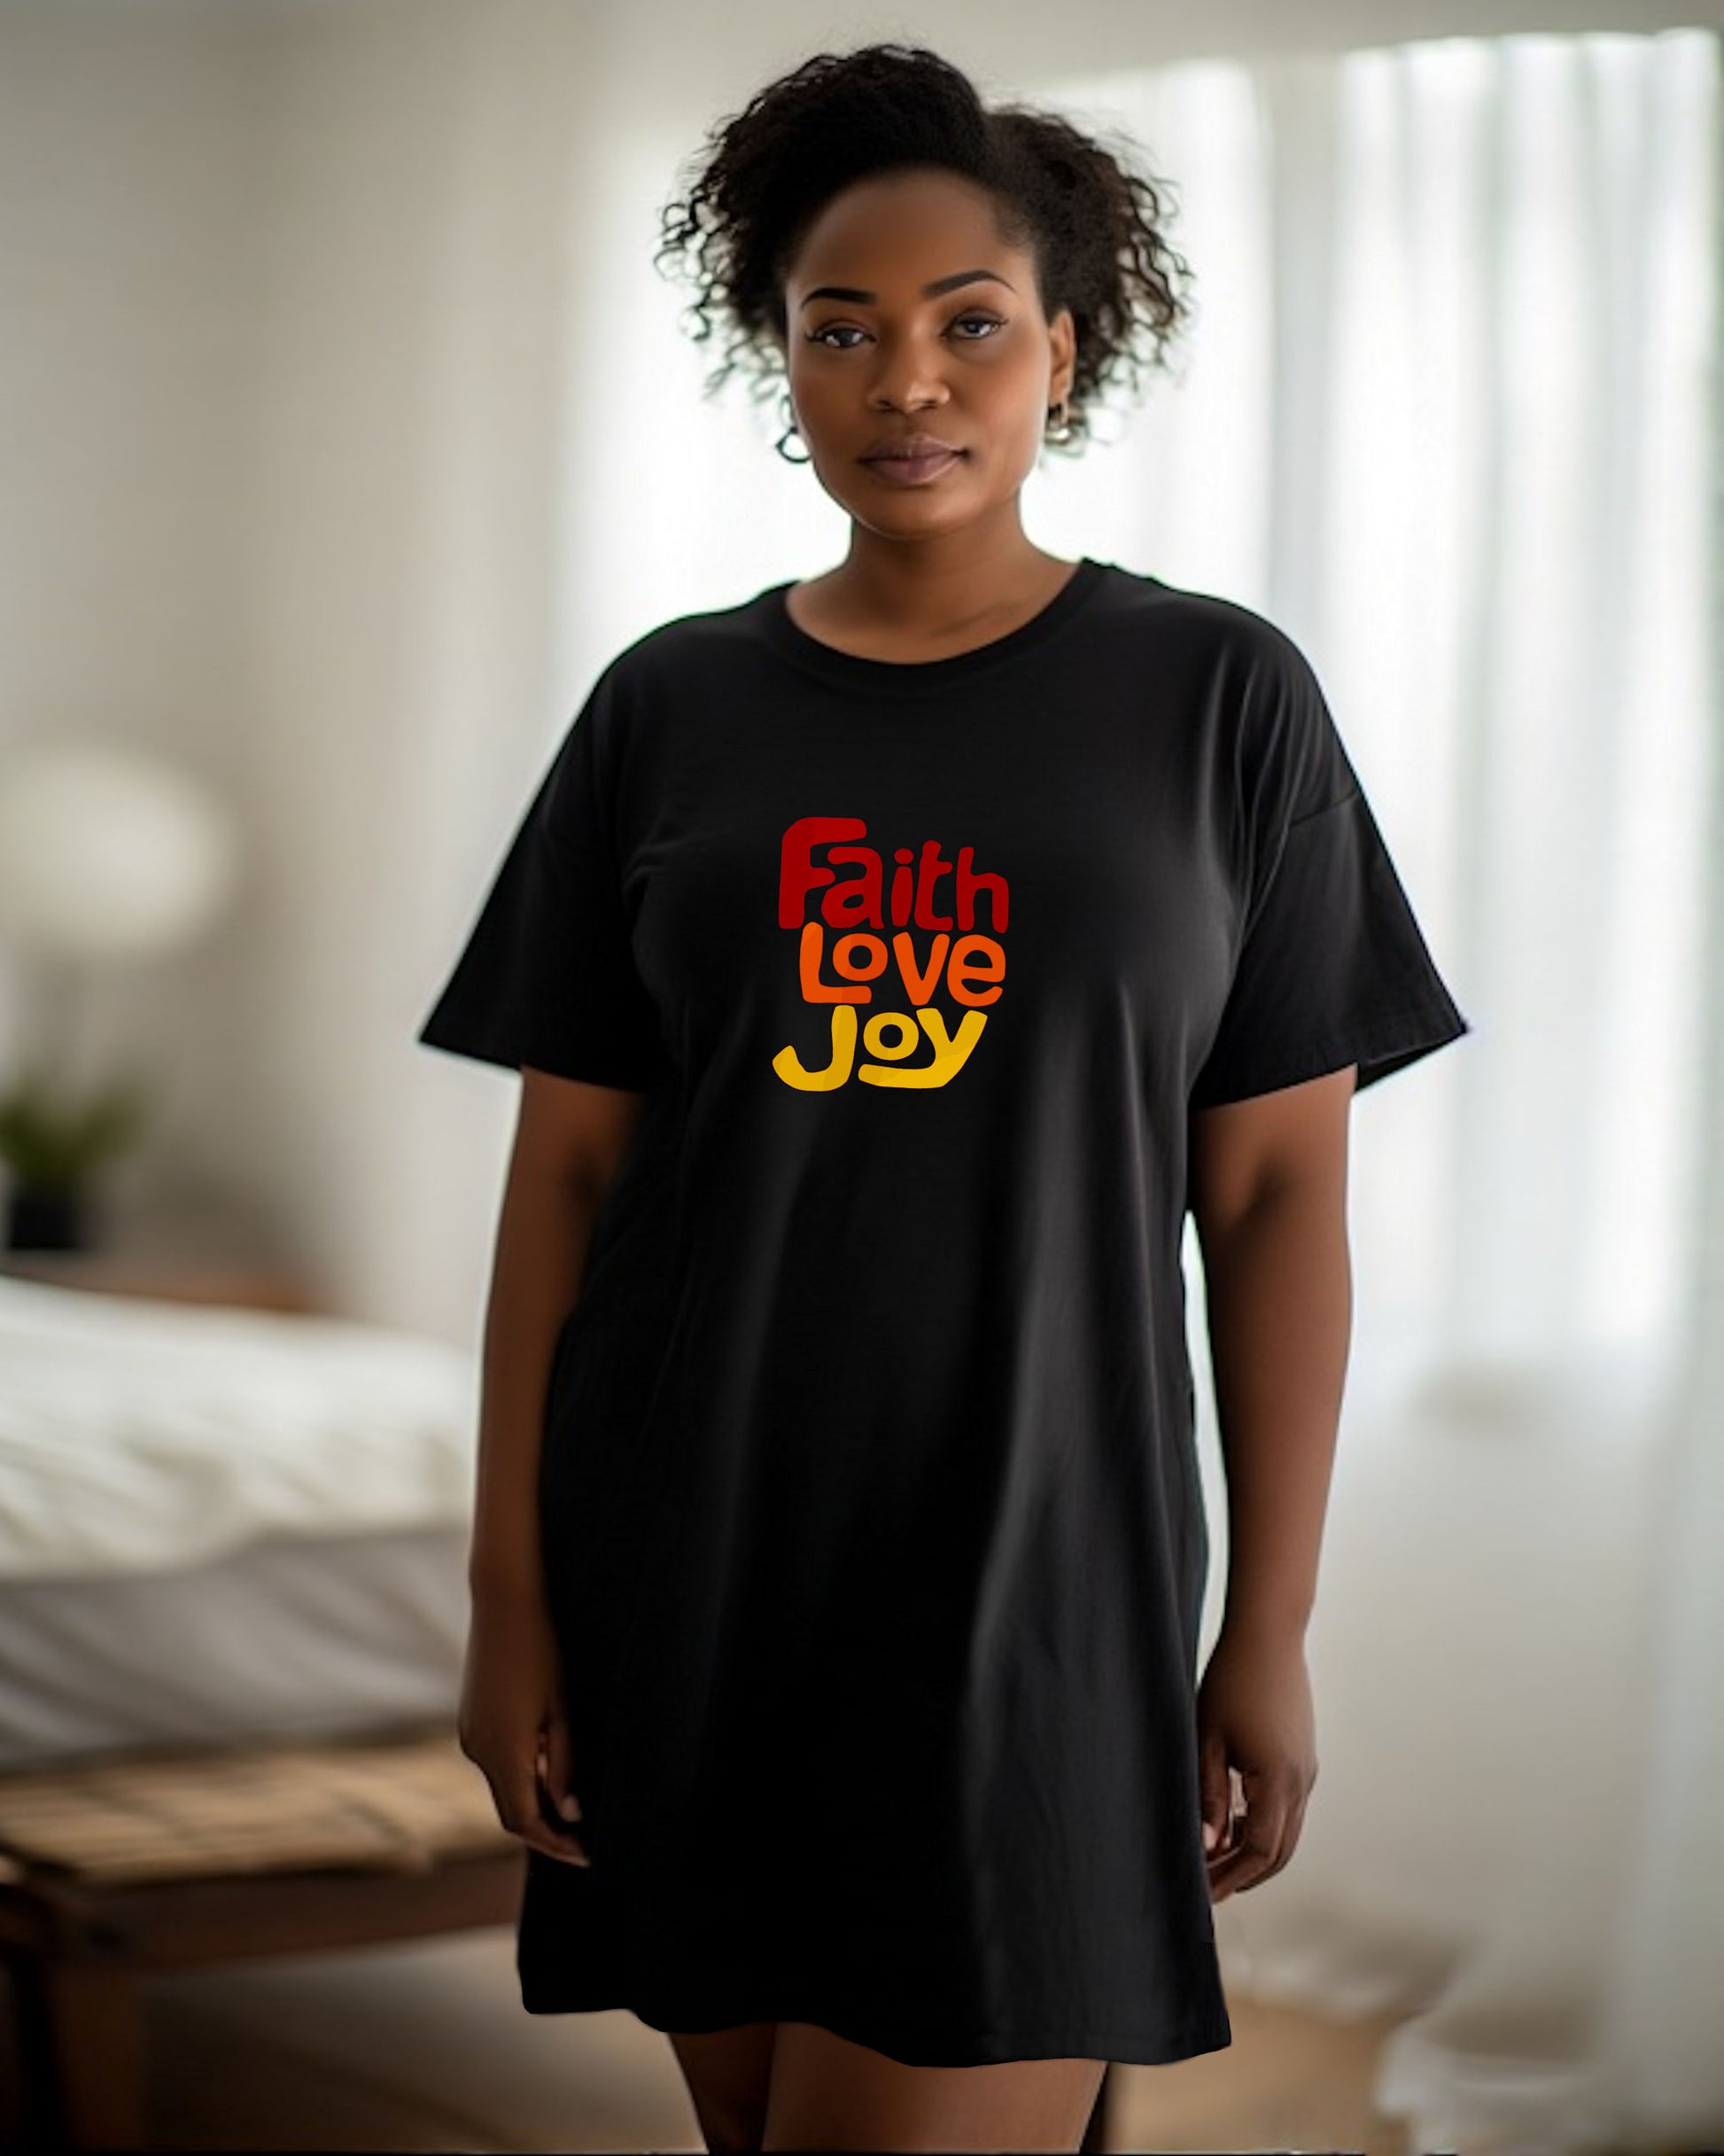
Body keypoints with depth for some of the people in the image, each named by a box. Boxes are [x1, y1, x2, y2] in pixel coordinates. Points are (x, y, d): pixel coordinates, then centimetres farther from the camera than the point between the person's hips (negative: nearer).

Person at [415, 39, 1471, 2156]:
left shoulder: (1221, 696, 0)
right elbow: (564, 1168, 5)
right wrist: (508, 1589, 1)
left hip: (1033, 1593, -2)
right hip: (690, 1586, 2)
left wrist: (1272, 1628, -2)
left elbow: (1278, 1191, 0)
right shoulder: (672, 707, 5)